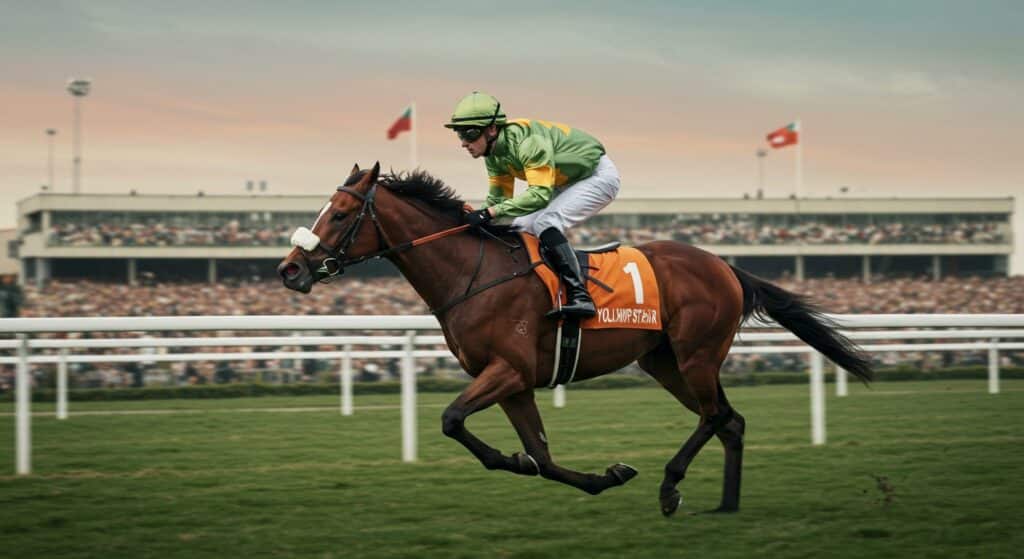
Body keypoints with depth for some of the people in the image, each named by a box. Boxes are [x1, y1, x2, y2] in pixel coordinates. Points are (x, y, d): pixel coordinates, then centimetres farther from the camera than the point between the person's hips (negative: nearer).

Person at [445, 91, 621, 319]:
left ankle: (580, 297, -30)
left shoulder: (529, 141, -33)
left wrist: (491, 212, -42)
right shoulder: (493, 154, -5)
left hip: (599, 175, -9)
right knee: (521, 226, 0)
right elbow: (499, 197, 3)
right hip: (567, 184, 9)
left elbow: (540, 193, -38)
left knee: (545, 222, -26)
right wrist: (480, 217, -14)